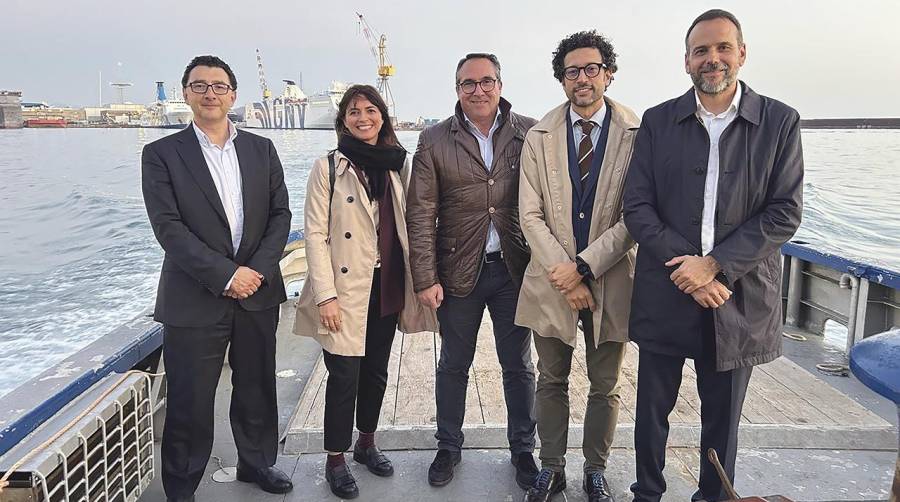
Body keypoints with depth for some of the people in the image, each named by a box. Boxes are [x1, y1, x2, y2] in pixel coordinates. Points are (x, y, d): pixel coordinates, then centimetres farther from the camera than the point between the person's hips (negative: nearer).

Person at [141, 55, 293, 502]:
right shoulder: (161, 154, -2)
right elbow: (168, 227, -10)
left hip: (257, 293, 3)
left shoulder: (261, 149, 8)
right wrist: (225, 275, -16)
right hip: (194, 298, -3)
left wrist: (258, 269, -9)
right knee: (189, 402, 5)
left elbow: (280, 214, 5)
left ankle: (257, 462, 38)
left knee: (257, 389, 16)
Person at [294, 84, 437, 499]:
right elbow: (315, 233, -8)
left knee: (376, 371, 15)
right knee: (345, 375, -1)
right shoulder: (328, 167, -4)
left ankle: (366, 443, 35)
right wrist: (325, 295, -15)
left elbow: (407, 225, 10)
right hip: (345, 290, -4)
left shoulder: (398, 164, 7)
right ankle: (336, 460, 18)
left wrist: (418, 280, 5)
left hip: (387, 288, 4)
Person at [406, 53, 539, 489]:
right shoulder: (434, 141, -2)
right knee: (453, 365, 14)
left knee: (519, 366, 13)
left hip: (515, 268, 0)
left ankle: (523, 450, 32)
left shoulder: (530, 134, -1)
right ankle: (448, 447, 34)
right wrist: (426, 279, -8)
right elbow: (421, 214, -4)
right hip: (459, 271, 0)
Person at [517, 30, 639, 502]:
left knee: (605, 386, 14)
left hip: (610, 280, -1)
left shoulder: (637, 134, -6)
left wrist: (584, 267, -16)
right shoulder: (539, 136, 0)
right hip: (552, 279, 1)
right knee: (551, 382, 14)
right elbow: (530, 216, -4)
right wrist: (564, 274, -13)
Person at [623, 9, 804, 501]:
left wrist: (713, 264, -15)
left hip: (739, 295, 0)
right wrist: (684, 266, -14)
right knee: (652, 410, 13)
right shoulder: (657, 121, 2)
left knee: (722, 417, 14)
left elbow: (785, 213, -6)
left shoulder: (780, 122, 0)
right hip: (664, 293, 1)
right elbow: (637, 206, -2)